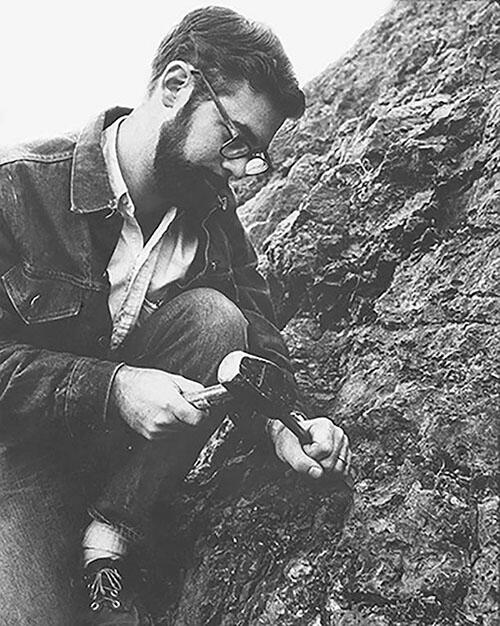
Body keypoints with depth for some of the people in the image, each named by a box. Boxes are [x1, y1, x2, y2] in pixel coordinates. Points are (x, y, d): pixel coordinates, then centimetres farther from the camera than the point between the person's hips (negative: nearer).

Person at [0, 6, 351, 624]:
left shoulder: (211, 207, -2)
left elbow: (256, 328, -2)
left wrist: (283, 419, -19)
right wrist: (109, 388, -32)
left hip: (130, 431, 6)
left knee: (214, 318, -24)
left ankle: (106, 550, -16)